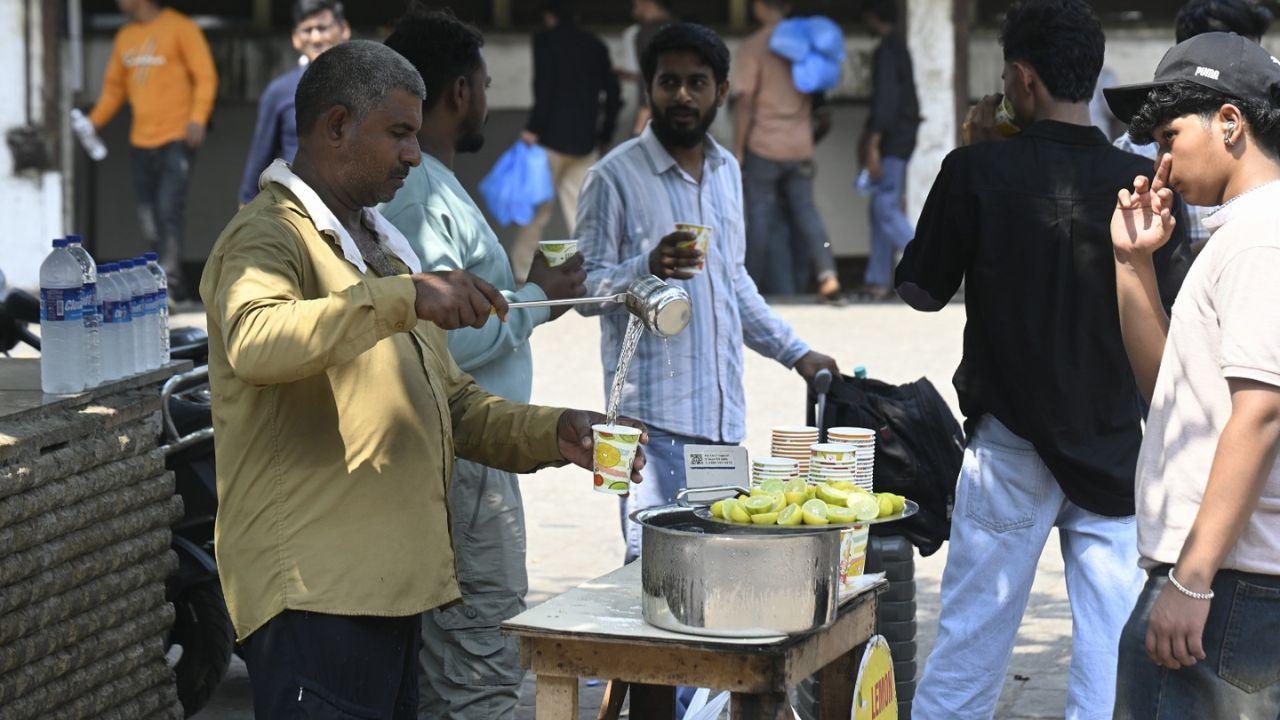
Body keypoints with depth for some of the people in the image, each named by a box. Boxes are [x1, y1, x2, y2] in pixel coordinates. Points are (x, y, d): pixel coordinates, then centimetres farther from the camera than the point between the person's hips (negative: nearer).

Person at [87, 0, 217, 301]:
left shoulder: (180, 27, -3)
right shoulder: (125, 37, 15)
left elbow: (205, 76, -7)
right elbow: (114, 85, 20)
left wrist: (198, 118, -19)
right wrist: (95, 120, 6)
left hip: (176, 138, -6)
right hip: (141, 141, 6)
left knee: (169, 211, -16)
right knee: (148, 217, 5)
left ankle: (169, 280, -16)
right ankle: (176, 288, 13)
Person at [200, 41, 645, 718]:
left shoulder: (380, 244, 24)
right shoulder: (268, 235, -8)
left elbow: (450, 401, 26)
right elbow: (254, 343, -31)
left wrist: (553, 434, 10)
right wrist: (405, 296, -34)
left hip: (391, 581, 9)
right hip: (313, 590, -9)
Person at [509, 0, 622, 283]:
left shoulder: (545, 40, -3)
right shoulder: (595, 45, 12)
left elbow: (544, 87, -14)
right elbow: (613, 92, 14)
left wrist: (533, 129, -14)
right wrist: (606, 135, 23)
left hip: (553, 135, -5)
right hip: (585, 140, 5)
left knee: (537, 207, 2)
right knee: (581, 209, 5)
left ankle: (521, 271, 6)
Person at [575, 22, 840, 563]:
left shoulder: (727, 171, 16)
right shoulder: (615, 177, -5)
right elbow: (587, 289, -8)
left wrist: (794, 352, 21)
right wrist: (648, 268, -26)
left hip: (724, 411, 6)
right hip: (654, 412, -6)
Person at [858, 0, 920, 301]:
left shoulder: (886, 51, -14)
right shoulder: (899, 47, 17)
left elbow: (885, 99, -21)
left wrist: (872, 144, -22)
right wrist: (869, 135, 30)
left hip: (893, 141, -10)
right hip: (901, 139, 10)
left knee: (886, 209, -12)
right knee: (880, 210, 10)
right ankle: (877, 280, 10)